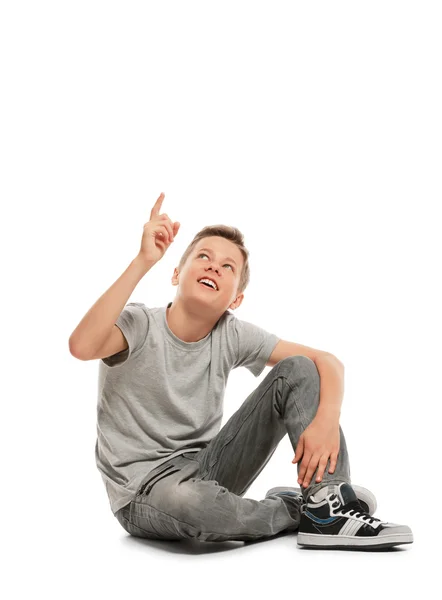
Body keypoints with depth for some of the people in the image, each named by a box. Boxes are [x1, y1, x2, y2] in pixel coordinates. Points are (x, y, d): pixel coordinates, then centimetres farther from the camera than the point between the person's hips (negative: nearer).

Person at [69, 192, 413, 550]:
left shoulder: (232, 335, -3)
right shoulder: (139, 325, -14)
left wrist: (328, 419, -27)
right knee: (188, 502, -43)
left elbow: (328, 362, -5)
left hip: (207, 470, 5)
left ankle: (328, 508, -17)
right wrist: (144, 261, -35)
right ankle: (293, 509, -12)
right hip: (143, 492, -4)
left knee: (297, 370, -7)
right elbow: (82, 347, -38)